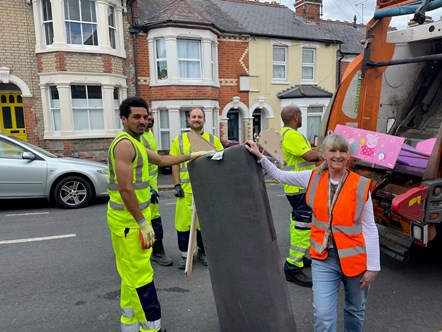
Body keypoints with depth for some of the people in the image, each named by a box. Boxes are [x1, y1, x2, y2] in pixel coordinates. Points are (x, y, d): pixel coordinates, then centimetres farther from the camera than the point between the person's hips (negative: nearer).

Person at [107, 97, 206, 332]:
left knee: (132, 275, 18)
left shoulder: (134, 143, 16)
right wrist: (143, 223, -20)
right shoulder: (124, 143, -17)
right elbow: (126, 189, -23)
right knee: (140, 277, -2)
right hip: (129, 220, -10)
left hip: (133, 218, 10)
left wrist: (190, 156, 28)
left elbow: (161, 160, 28)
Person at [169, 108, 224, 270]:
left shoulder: (213, 140, 8)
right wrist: (177, 185, -4)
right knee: (184, 221, 1)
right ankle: (184, 254, 20)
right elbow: (175, 165, 4)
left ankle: (202, 252, 29)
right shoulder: (179, 140, 6)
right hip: (186, 189, -1)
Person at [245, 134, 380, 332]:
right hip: (323, 258, 1)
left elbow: (370, 229, -7)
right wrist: (260, 157, 1)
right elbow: (280, 175, 9)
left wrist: (373, 266, -5)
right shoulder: (313, 178, -4)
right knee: (323, 316, -3)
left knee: (355, 310, 23)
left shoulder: (360, 185, -12)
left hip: (354, 258, 0)